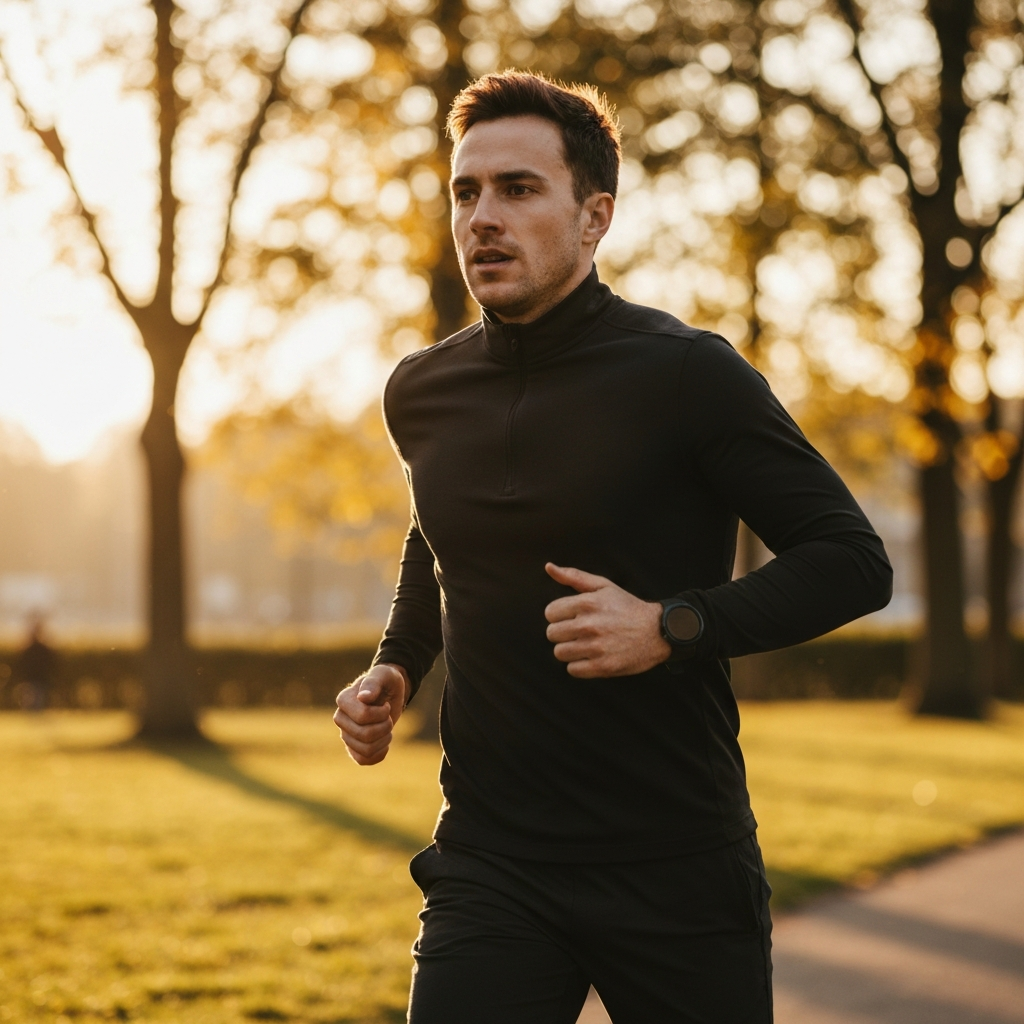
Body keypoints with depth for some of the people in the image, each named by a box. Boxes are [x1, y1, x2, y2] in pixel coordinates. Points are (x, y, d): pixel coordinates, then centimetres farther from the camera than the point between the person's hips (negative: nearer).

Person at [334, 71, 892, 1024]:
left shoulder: (687, 374, -9)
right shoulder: (421, 392, 6)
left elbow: (853, 561, -7)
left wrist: (674, 626, -20)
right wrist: (395, 667, 8)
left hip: (679, 866, -3)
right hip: (489, 863, 3)